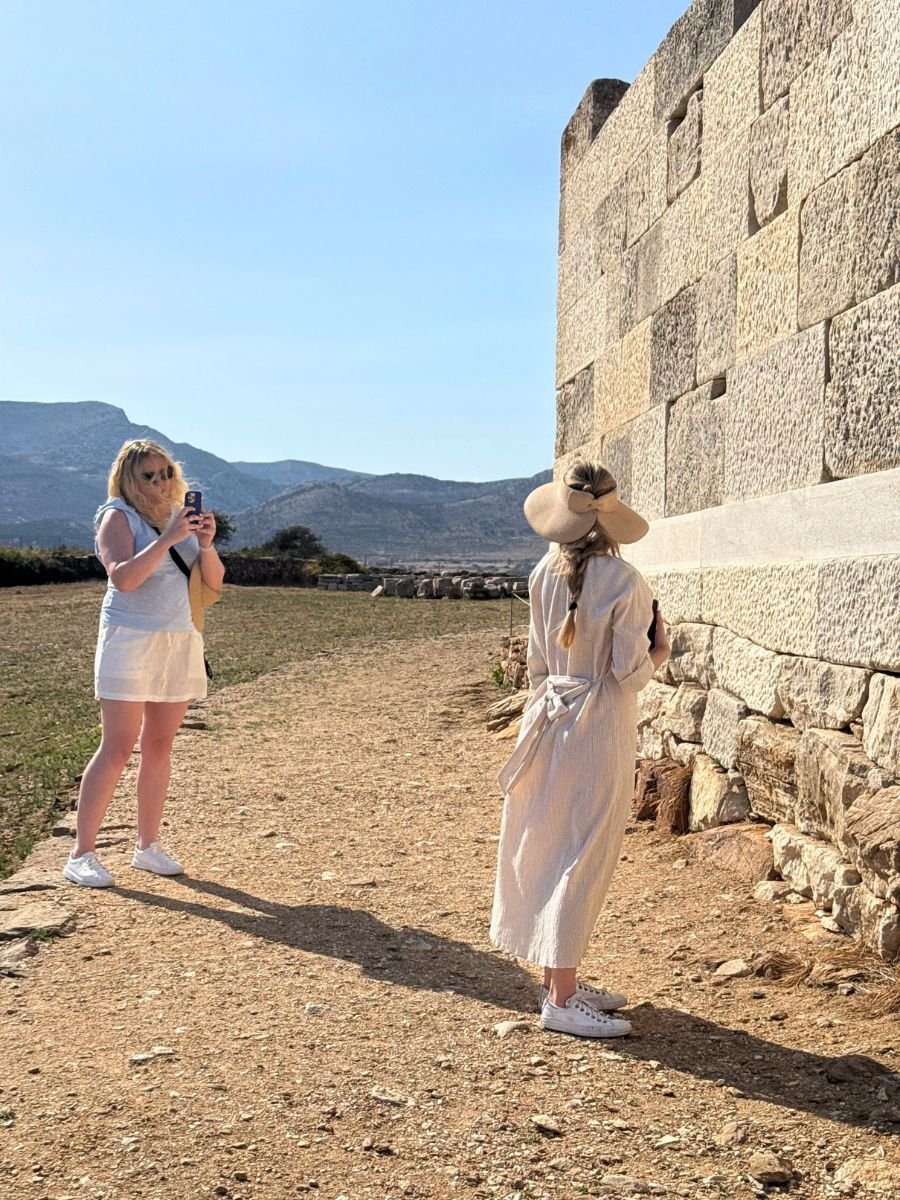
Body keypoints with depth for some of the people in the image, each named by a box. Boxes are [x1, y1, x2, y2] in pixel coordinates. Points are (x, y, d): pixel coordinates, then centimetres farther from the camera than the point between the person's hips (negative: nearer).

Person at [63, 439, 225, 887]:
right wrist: (168, 539, -26)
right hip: (130, 640, -6)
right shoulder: (118, 516, -4)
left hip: (180, 641, 6)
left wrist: (205, 544, -9)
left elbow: (214, 582, 9)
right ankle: (81, 854, -2)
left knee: (159, 746, 8)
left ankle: (148, 847, 16)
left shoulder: (180, 514, 13)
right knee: (118, 747, -9)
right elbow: (123, 577, -20)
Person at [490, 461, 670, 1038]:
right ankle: (562, 999, 6)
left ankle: (561, 981, 26)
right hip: (601, 729, -6)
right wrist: (659, 653, 6)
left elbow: (538, 660, 8)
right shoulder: (624, 581, -16)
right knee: (584, 858, 0)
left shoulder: (545, 574, 1)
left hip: (551, 719, 6)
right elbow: (631, 672, -14)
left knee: (548, 849, 13)